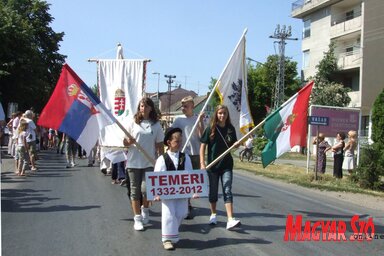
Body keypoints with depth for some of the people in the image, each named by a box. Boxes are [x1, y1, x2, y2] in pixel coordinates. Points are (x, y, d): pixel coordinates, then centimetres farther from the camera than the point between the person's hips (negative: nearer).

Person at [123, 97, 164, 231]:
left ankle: (145, 209, 19)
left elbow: (160, 145, 7)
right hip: (133, 162, 1)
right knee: (135, 190, 4)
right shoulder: (133, 123, 4)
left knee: (146, 188, -10)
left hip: (149, 163, -1)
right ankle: (137, 218, 14)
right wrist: (129, 142, -16)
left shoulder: (156, 125, 4)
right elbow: (125, 142, 7)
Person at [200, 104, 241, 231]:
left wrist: (238, 143, -12)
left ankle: (230, 220, -13)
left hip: (227, 165, 1)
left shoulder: (230, 129, 2)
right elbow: (203, 146, -3)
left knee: (227, 191, -6)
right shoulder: (211, 129, -4)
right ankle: (213, 215, 30)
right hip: (212, 165, -1)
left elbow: (233, 145, 12)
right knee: (213, 191, 11)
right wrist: (202, 163, -10)